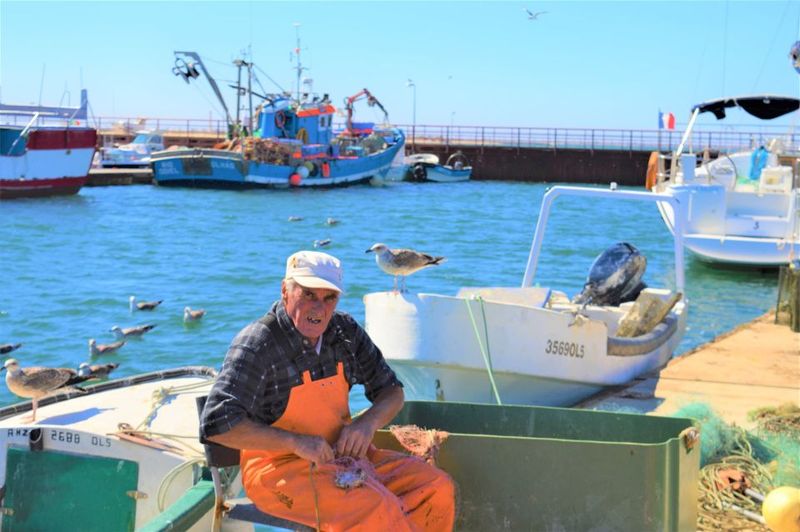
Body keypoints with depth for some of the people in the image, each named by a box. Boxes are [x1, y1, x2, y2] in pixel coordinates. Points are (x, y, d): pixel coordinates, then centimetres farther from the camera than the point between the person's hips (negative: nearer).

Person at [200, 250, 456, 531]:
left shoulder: (346, 331, 5)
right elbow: (216, 424, -22)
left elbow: (391, 391, 15)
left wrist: (367, 423, -8)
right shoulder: (256, 345, -14)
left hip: (341, 452, 7)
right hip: (279, 464, -7)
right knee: (376, 509, -30)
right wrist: (296, 442, -26)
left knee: (437, 488, -9)